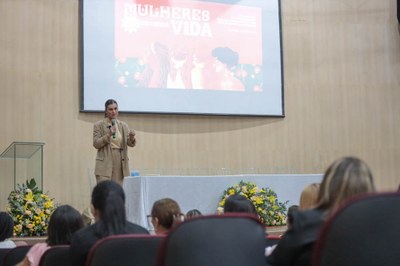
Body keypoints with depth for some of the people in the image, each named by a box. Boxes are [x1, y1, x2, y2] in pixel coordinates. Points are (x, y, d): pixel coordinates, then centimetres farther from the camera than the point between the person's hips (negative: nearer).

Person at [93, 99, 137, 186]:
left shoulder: (123, 125, 11)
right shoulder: (98, 125, 1)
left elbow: (131, 143, 4)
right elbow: (96, 144, -5)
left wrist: (132, 137, -19)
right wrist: (109, 135, -18)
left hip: (120, 164, 4)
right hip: (105, 165, -4)